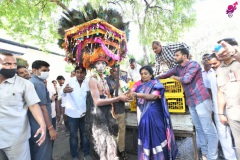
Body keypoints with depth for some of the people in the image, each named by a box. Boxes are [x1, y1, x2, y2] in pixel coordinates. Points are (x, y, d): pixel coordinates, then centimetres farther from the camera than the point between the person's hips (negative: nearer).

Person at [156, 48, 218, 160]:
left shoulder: (193, 64, -7)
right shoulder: (177, 68, 12)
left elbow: (186, 79, -18)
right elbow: (165, 75, 17)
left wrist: (174, 77, -1)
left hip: (201, 99, -7)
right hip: (190, 102, 7)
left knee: (208, 129, -1)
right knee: (199, 129, 14)